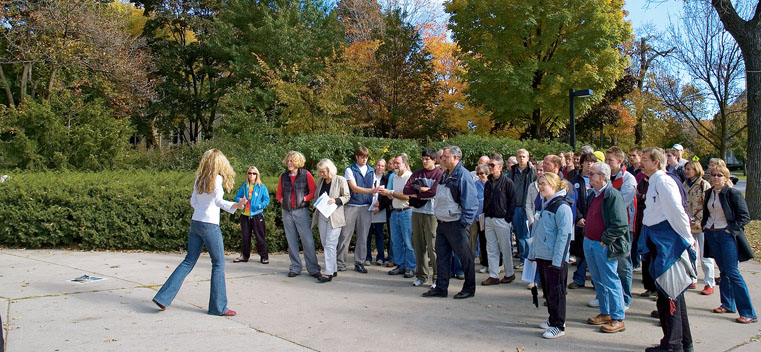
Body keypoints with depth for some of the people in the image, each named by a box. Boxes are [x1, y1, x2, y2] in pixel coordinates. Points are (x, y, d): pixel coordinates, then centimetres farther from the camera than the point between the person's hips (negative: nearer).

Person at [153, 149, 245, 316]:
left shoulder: (199, 179, 9)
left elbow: (193, 201, 15)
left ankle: (163, 297, 9)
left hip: (195, 222, 7)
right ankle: (218, 306, 6)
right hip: (210, 225, -7)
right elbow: (218, 201, -24)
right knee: (218, 264, 3)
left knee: (188, 261, 14)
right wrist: (235, 206, -39)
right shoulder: (217, 178, -10)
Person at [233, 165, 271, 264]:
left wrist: (260, 206, -22)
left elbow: (267, 200, -4)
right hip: (245, 215, 3)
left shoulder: (262, 187, -1)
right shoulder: (244, 186, 9)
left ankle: (264, 256, 5)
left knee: (260, 236, -1)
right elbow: (237, 197, 9)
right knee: (245, 236, 10)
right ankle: (244, 256, 20)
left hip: (257, 215, -3)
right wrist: (240, 200, -14)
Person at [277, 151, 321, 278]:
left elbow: (314, 192, -1)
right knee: (291, 241, 8)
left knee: (307, 240, -7)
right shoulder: (284, 176, 11)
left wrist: (304, 199, -12)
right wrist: (282, 200, 0)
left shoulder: (306, 175, -1)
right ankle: (295, 268, 17)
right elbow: (279, 194, 18)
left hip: (301, 211, -4)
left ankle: (313, 268, -1)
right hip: (286, 212, 4)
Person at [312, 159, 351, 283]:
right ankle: (333, 269, 18)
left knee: (330, 244, -12)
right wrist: (317, 205, 9)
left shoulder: (340, 180, -4)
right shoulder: (320, 181, 13)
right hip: (322, 216, 6)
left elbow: (346, 197, -3)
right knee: (325, 244, 8)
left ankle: (328, 273, -13)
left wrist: (336, 200, -19)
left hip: (334, 216, -6)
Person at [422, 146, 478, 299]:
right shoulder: (445, 175, 13)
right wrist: (439, 216, 16)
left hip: (456, 225, -9)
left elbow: (471, 201, -16)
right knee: (442, 256, 11)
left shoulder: (463, 175, -14)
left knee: (465, 257, 3)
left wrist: (464, 222, -18)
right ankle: (441, 288, 19)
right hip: (442, 223, 9)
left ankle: (469, 288, 15)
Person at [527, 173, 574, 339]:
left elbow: (565, 235, -18)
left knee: (556, 292, 0)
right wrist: (532, 253, 18)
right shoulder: (545, 205, 14)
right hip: (542, 257, 9)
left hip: (555, 259, -9)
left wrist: (557, 260, -20)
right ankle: (553, 319, 30)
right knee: (547, 291, 17)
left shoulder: (562, 206, -13)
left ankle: (558, 326, 9)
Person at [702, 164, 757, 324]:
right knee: (723, 271, 13)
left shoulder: (733, 193, -9)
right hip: (711, 235, 6)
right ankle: (727, 304, 23)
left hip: (727, 235, -6)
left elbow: (745, 216, -10)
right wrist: (705, 225, 9)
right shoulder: (709, 193, 9)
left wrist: (731, 230, -14)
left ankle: (748, 313, -5)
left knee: (732, 273, -9)